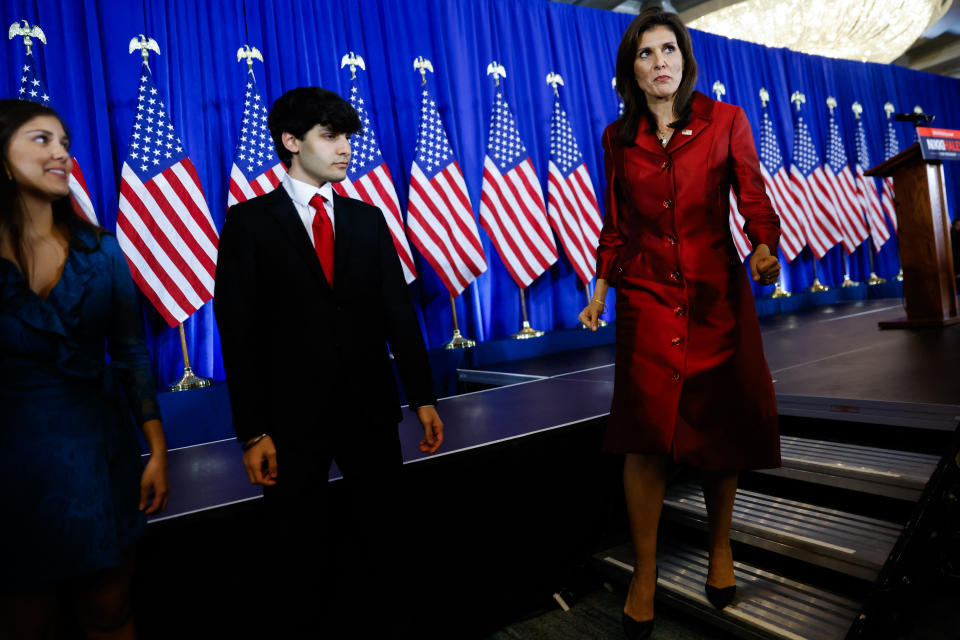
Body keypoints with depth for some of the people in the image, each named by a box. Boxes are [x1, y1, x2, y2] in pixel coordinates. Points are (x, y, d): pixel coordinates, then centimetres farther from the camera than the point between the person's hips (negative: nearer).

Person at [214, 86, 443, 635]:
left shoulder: (368, 218, 9)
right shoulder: (249, 222, -1)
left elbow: (399, 310, 6)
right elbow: (239, 331, -4)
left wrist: (424, 397, 2)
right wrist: (253, 431, -8)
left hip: (372, 408, 3)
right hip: (294, 417, -2)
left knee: (387, 540, 13)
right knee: (301, 554, 13)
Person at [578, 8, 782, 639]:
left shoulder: (726, 121, 4)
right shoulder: (618, 138, 9)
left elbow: (755, 200, 3)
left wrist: (765, 246, -18)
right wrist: (601, 288, 5)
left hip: (717, 296, 0)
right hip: (647, 299, 0)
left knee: (720, 427, 7)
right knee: (647, 435, -6)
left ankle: (721, 544, 31)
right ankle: (645, 571, 9)